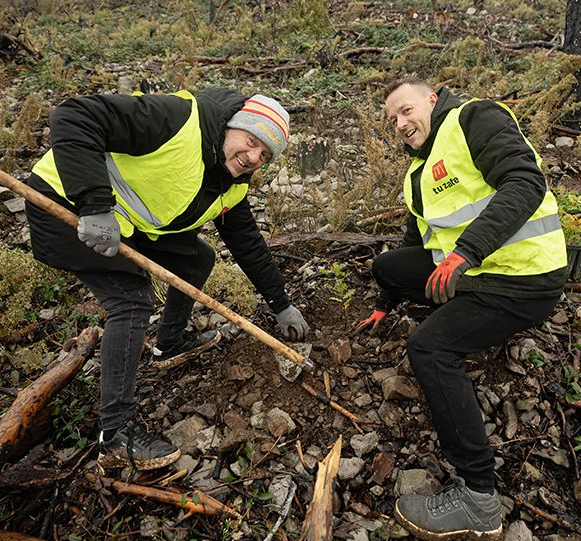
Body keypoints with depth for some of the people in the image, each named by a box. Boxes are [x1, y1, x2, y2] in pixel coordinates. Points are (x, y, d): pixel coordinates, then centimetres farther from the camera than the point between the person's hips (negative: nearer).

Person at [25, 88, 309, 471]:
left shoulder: (232, 185, 0)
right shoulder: (179, 119, -27)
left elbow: (247, 241, 9)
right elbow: (73, 118, -32)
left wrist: (281, 303, 10)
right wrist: (95, 204, -39)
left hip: (126, 220, 9)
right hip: (66, 205, -9)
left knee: (198, 258, 10)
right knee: (133, 300, -20)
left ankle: (170, 343, 31)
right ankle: (117, 436, -12)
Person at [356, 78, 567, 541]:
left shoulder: (476, 119, -8)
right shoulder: (419, 172, 18)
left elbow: (526, 182, -24)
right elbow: (417, 241, 25)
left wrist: (465, 251, -35)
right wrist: (385, 306, 27)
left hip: (524, 277, -9)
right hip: (467, 270, 9)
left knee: (429, 348, -23)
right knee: (387, 267, 15)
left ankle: (478, 501, -15)